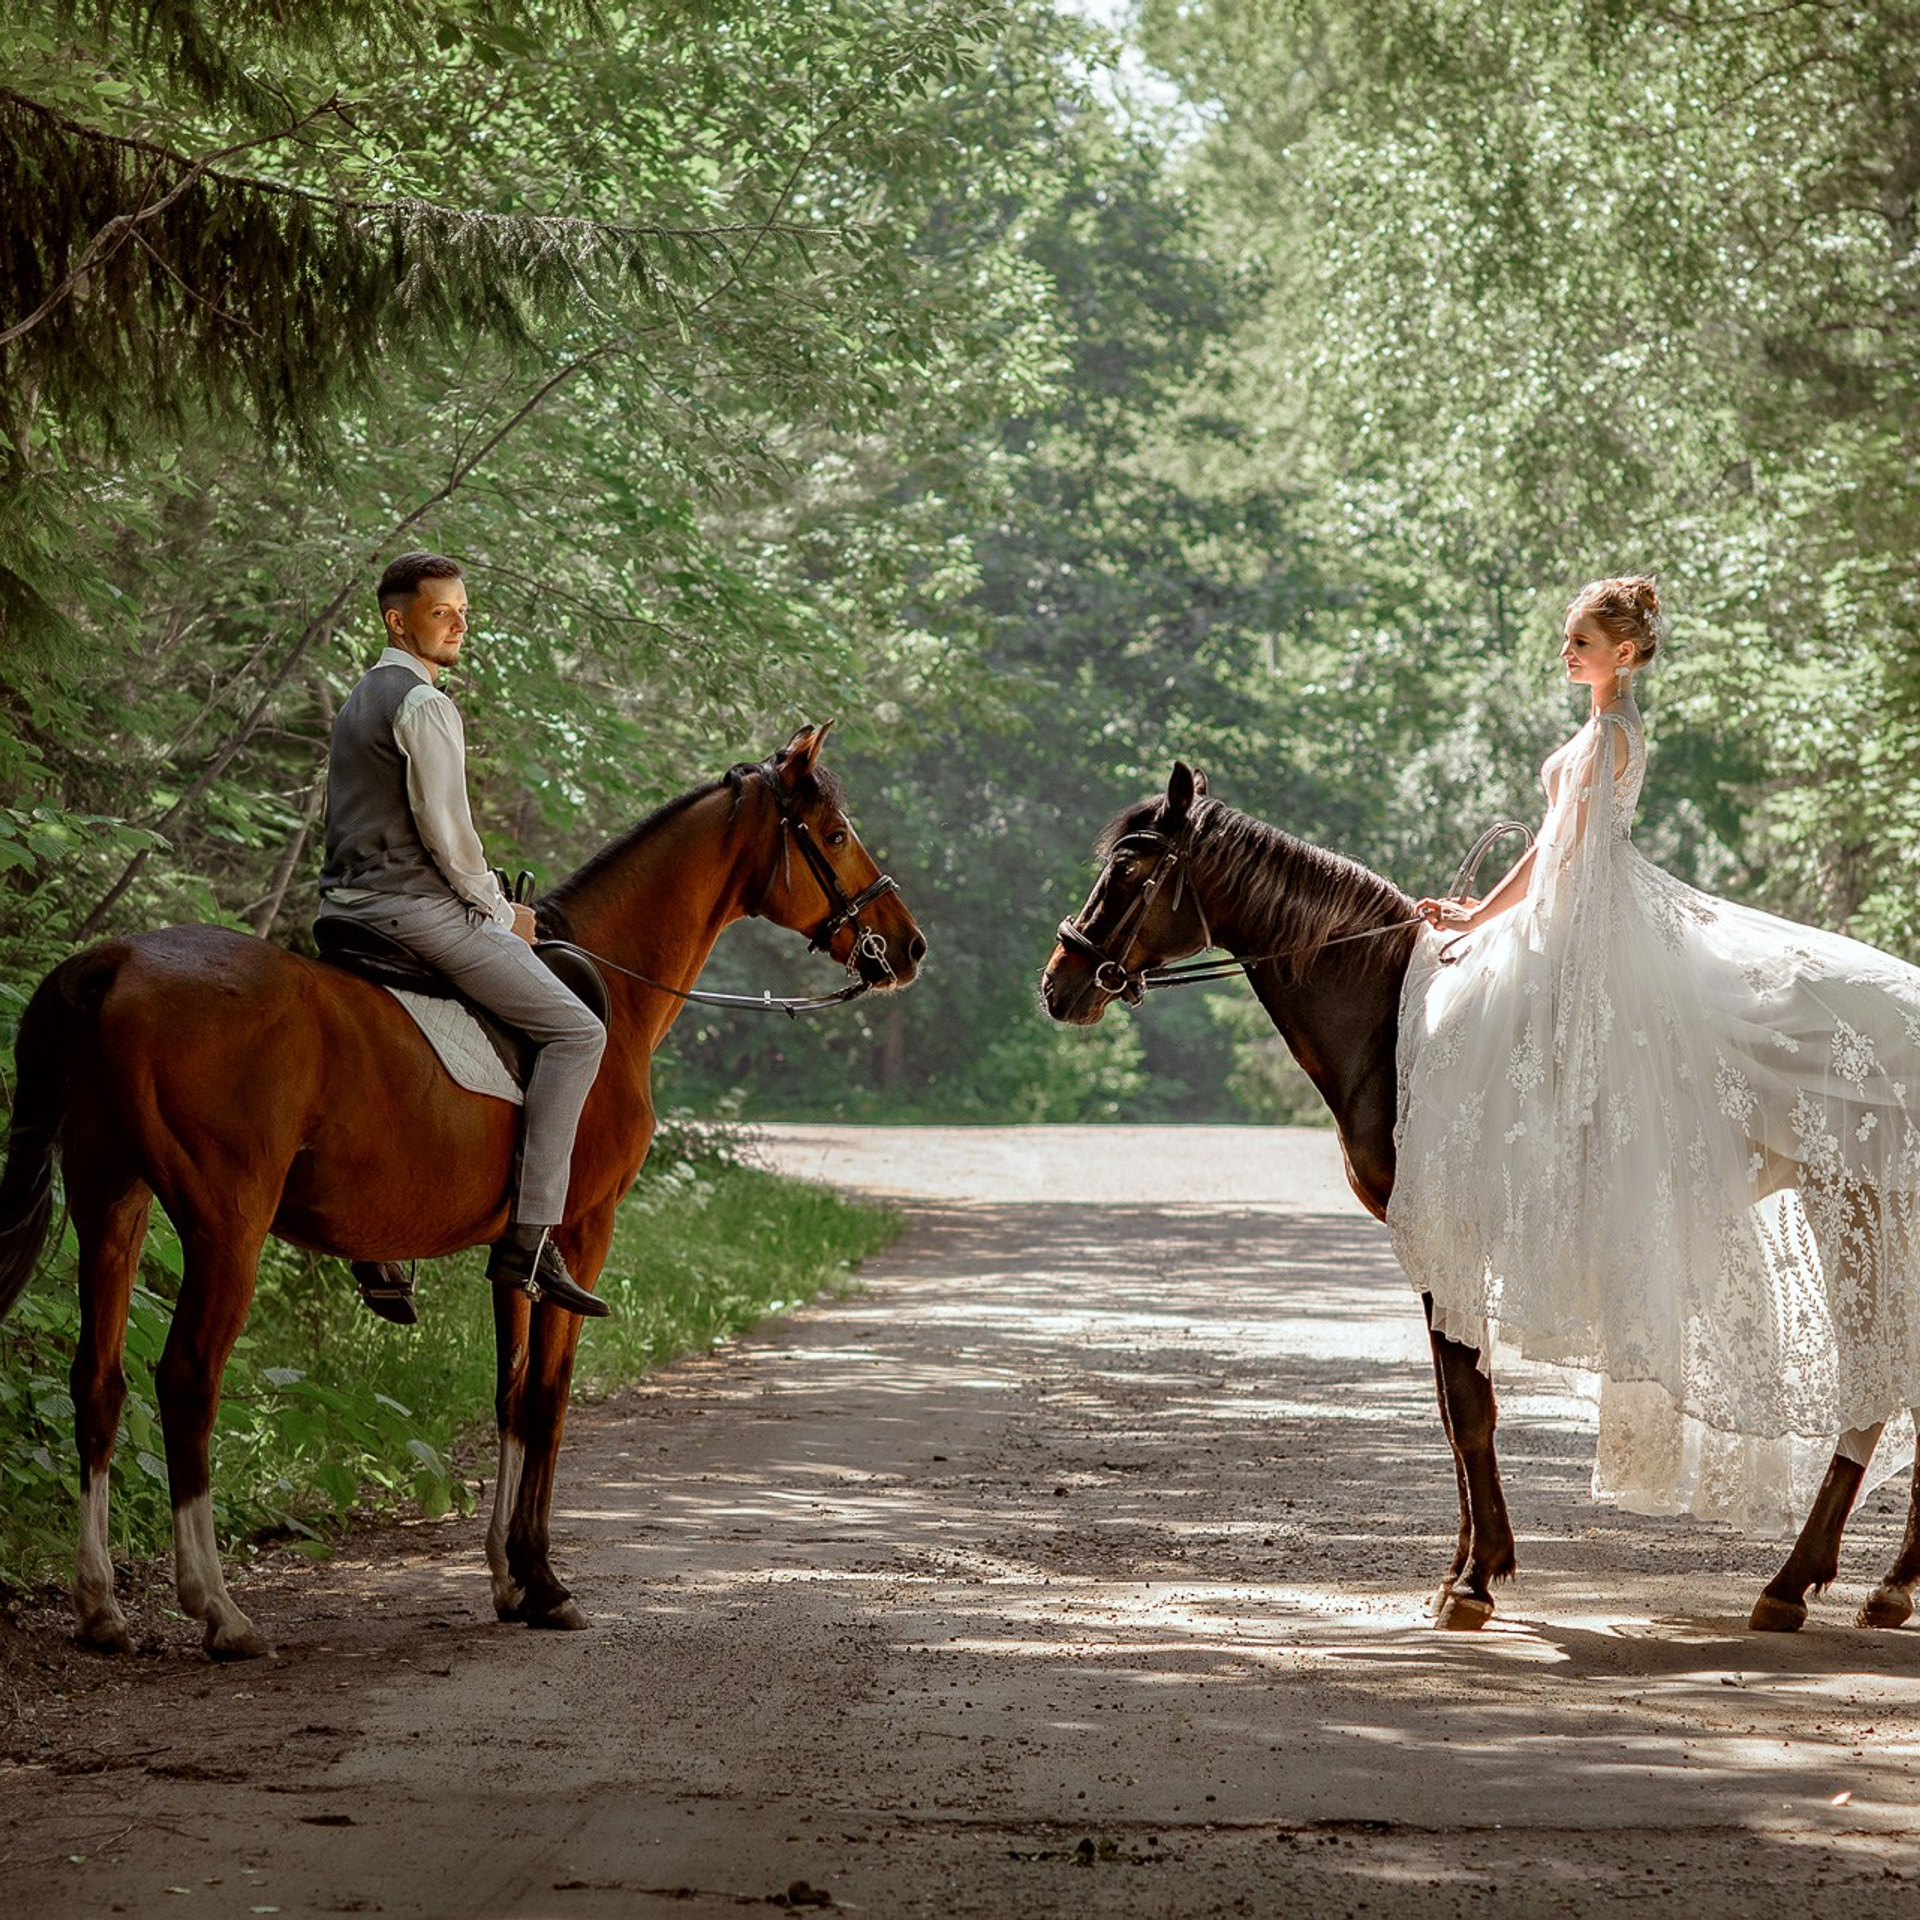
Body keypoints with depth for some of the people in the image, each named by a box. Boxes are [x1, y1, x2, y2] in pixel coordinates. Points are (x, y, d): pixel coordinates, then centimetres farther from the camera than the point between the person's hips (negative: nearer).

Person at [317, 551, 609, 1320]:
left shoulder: (358, 702, 20)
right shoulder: (424, 704, -11)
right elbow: (445, 832, -16)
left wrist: (487, 903, 21)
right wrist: (501, 911, -1)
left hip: (349, 904, 10)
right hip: (416, 908, -10)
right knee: (575, 1030, -10)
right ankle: (530, 1240, -19)